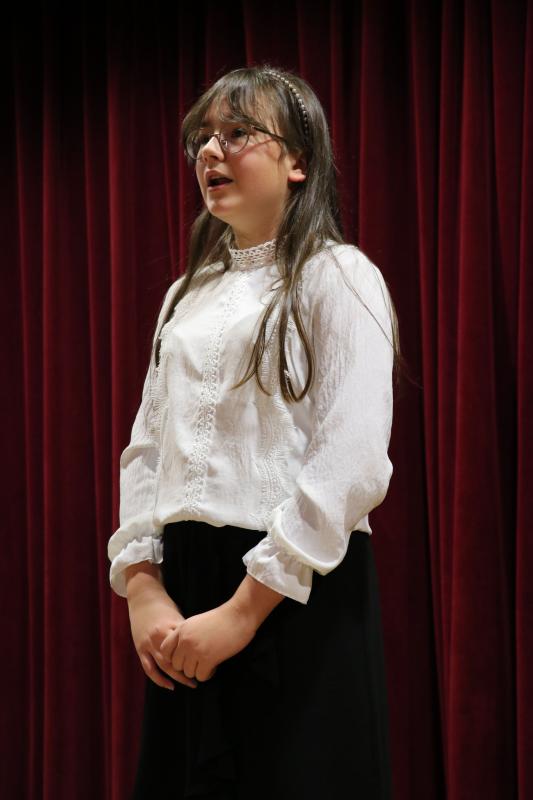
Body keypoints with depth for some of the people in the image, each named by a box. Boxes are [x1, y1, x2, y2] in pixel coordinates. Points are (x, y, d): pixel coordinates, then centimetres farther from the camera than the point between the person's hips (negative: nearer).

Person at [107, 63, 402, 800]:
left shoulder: (337, 277, -5)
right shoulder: (187, 295, 15)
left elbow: (353, 464, -15)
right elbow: (145, 450, 11)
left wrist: (244, 609, -18)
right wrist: (143, 589, -4)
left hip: (295, 594, -6)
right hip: (183, 599, 6)